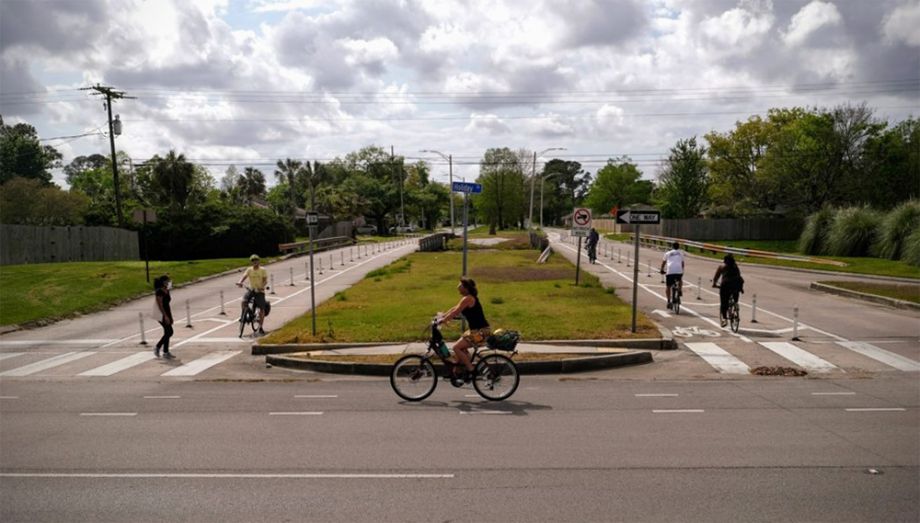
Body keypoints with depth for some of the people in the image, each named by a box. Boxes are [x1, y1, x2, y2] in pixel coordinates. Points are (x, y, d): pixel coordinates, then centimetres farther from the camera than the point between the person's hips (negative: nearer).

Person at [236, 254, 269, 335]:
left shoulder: (263, 270, -3)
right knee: (244, 301, -27)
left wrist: (262, 286, -33)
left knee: (262, 309, -6)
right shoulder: (249, 269, 3)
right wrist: (240, 282, -32)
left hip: (260, 291, -2)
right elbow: (244, 277, -11)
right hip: (251, 289, 2)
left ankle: (260, 327, 5)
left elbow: (265, 280, -12)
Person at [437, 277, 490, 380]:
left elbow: (455, 312, -18)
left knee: (456, 347, -9)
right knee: (461, 348, 21)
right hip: (476, 330, 10)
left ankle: (471, 371, -3)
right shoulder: (467, 298, 14)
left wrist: (442, 321, -13)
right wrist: (441, 316, 18)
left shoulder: (468, 299, -16)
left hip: (481, 332, -10)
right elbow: (454, 308, 21)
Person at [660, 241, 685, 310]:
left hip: (670, 271, -1)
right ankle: (680, 290, 11)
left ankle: (669, 301, 1)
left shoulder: (667, 253, 19)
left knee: (667, 286, 11)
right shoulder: (681, 253, 22)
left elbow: (663, 263, 25)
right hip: (679, 271, 1)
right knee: (680, 280, 34)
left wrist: (662, 270, 39)